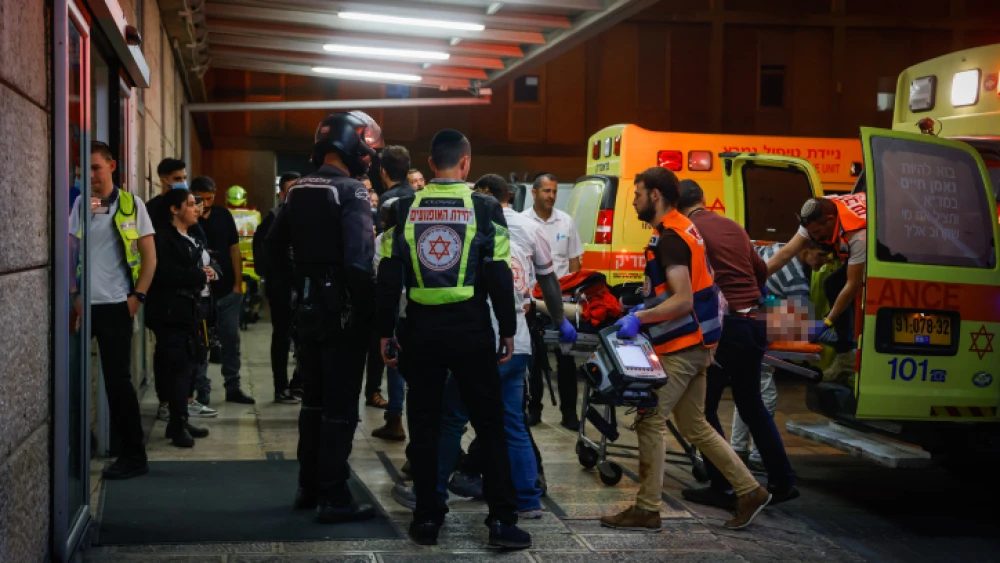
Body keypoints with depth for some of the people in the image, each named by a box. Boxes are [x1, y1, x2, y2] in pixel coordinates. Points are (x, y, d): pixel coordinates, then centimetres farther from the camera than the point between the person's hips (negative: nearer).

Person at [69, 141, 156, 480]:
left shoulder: (130, 204, 0)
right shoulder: (79, 205, 7)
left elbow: (150, 256, 1)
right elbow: (70, 250, 10)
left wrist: (138, 296, -6)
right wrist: (74, 294, 1)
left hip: (115, 304, -3)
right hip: (84, 304, 3)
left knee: (118, 379, 0)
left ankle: (133, 455, 9)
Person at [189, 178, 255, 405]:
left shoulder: (223, 215, 6)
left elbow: (234, 250, 9)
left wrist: (238, 283, 4)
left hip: (227, 290, 3)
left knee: (231, 339, 7)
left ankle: (233, 388, 15)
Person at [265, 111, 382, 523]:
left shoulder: (297, 190, 7)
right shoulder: (352, 192, -16)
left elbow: (274, 246, 12)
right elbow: (359, 261, -24)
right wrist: (371, 311, -15)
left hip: (307, 308, 7)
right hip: (342, 312, -7)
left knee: (313, 399, 19)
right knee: (340, 406, 0)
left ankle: (309, 487, 28)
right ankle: (334, 499, 5)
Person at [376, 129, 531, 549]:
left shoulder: (404, 209, 1)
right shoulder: (485, 209, -5)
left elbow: (388, 277, 2)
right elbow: (499, 276, -6)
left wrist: (385, 332, 9)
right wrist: (508, 330, 3)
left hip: (422, 330, 2)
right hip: (471, 331, -2)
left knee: (424, 427, 11)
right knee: (490, 426, 6)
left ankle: (427, 518, 15)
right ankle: (502, 520, 6)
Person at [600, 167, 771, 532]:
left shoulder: (670, 238, -16)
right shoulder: (684, 229, 15)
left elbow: (683, 300, -23)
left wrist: (639, 318, -24)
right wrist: (646, 310, 20)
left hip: (682, 347, -10)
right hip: (694, 344, 10)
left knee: (650, 420, -5)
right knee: (694, 425, 15)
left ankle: (647, 510, 2)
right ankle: (750, 491, 18)